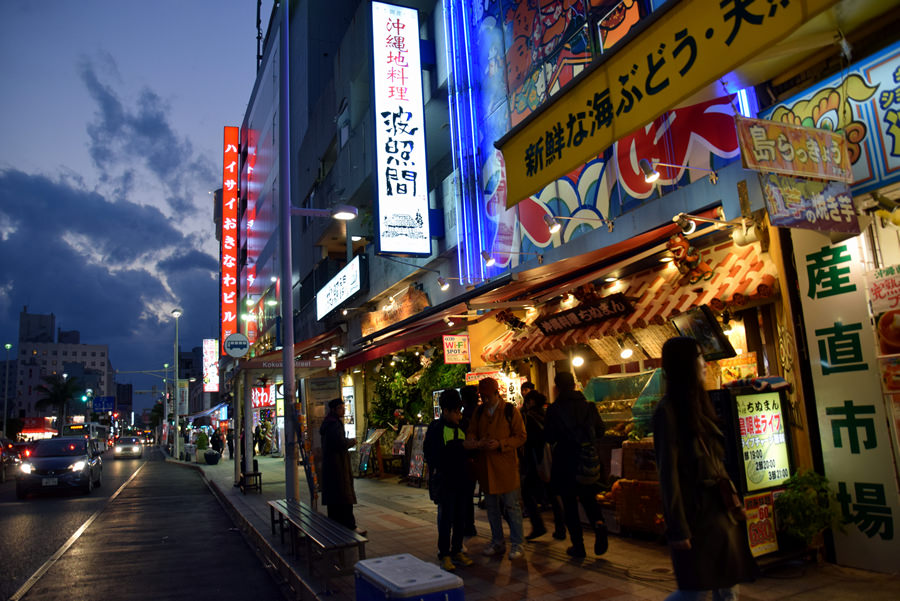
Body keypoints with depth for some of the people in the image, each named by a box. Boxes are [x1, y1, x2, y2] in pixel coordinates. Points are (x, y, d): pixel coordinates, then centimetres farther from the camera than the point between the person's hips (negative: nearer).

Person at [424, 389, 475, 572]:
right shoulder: (435, 428, -7)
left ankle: (457, 551, 23)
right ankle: (444, 555, 11)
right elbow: (434, 455, -15)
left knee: (460, 517, 11)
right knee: (445, 518, 0)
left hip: (461, 479, 6)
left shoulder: (461, 427, 12)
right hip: (444, 480, -6)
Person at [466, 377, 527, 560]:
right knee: (491, 506, 14)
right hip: (485, 465, 5)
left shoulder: (510, 410, -5)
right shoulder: (479, 412, 9)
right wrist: (477, 443, -11)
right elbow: (471, 433, 13)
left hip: (506, 464, -5)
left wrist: (500, 444, -20)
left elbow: (521, 437, -7)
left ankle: (516, 544, 13)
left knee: (512, 505, 1)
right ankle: (497, 543, 27)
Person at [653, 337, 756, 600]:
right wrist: (678, 529, -17)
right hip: (696, 513, -8)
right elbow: (668, 473, -16)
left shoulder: (699, 405, 12)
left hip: (719, 509, 8)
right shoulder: (668, 411, -13)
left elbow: (716, 461, 15)